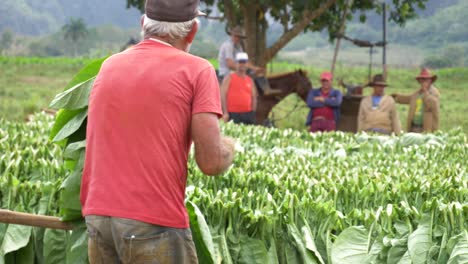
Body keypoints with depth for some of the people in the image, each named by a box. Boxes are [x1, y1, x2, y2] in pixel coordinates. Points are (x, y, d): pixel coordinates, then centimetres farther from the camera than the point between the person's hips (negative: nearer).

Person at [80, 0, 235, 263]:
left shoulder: (109, 67, 15)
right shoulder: (197, 70, -2)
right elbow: (212, 162, -7)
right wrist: (228, 147, 14)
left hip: (98, 216, 6)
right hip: (155, 224, -6)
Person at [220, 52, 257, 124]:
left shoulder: (250, 80, 17)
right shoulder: (229, 78, 4)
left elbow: (254, 97, 18)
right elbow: (223, 96, -4)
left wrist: (253, 113, 7)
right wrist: (225, 113, -12)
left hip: (248, 114, 4)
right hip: (233, 114, -4)